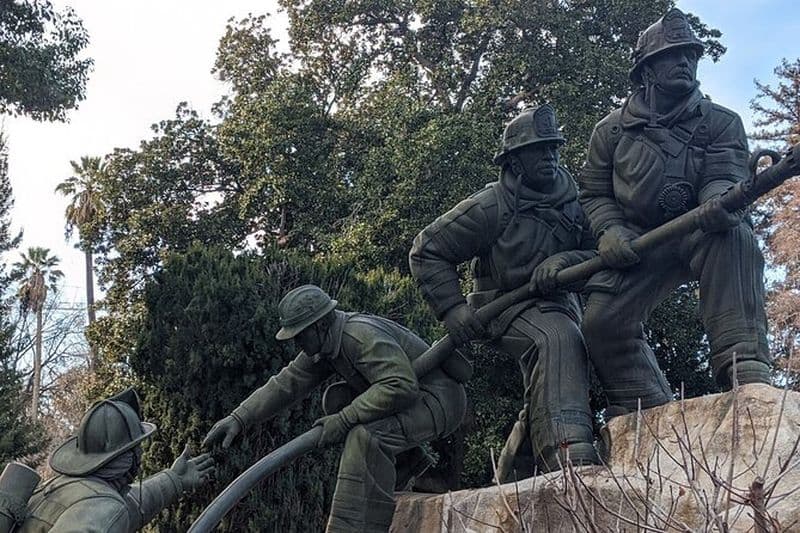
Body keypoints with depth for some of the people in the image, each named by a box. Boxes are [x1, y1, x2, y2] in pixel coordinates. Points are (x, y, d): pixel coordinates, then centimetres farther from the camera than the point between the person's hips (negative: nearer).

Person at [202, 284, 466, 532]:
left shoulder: (363, 335, -26)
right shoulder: (324, 342, 4)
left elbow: (400, 386, -34)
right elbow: (287, 383, 3)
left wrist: (344, 420, -29)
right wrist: (238, 419, -7)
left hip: (439, 401, -10)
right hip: (409, 397, 10)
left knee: (366, 436, -30)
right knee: (336, 399, 10)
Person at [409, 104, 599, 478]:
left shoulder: (572, 199, -1)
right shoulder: (492, 206, -14)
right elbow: (426, 251, -9)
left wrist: (564, 262, -27)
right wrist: (452, 309, -17)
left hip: (558, 303, 7)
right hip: (505, 305, -6)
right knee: (557, 338, -34)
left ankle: (512, 477, 28)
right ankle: (567, 452, -46)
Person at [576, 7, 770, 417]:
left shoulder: (721, 123, 5)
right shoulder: (613, 129, 9)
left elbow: (725, 177, -9)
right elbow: (593, 193, 10)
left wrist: (722, 201, -36)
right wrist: (609, 231, -12)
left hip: (701, 234, -2)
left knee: (733, 238, -37)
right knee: (602, 321, -20)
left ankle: (747, 373, -45)